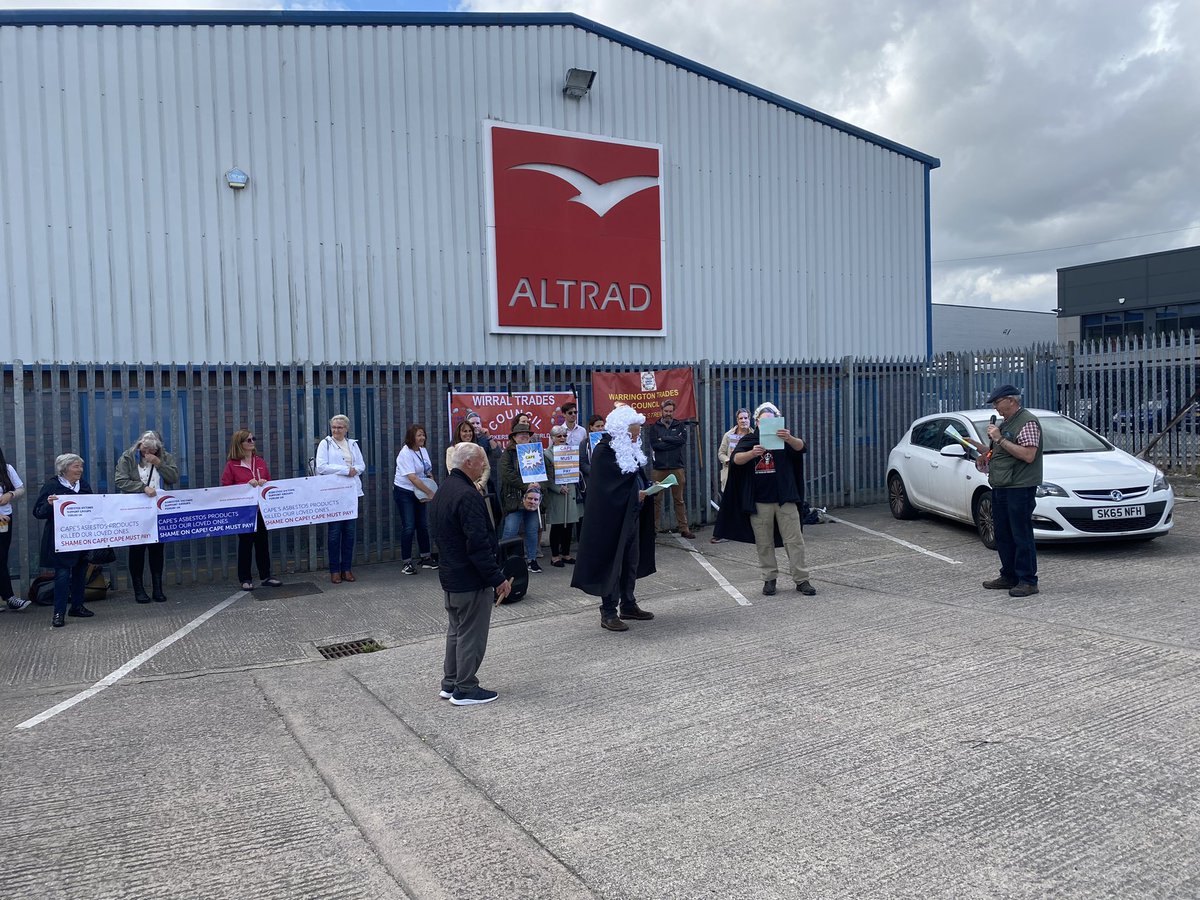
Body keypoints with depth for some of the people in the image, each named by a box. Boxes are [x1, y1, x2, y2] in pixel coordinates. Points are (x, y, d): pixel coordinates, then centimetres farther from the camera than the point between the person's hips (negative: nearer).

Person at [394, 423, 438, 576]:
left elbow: (428, 472, 13)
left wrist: (431, 490, -5)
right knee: (408, 527, -8)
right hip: (404, 493, -7)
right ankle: (407, 563, 0)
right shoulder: (405, 453, -19)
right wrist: (430, 492, -24)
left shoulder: (423, 450, 5)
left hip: (419, 493, 7)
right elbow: (412, 478, -25)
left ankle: (426, 558, 21)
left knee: (423, 525, 10)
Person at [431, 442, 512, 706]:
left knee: (456, 630, 20)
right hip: (471, 580, -10)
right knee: (471, 635, 3)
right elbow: (478, 545, -26)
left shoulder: (443, 491, 9)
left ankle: (449, 684, 29)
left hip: (449, 576, 10)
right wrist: (498, 578, -20)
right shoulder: (468, 496, -24)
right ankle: (465, 689, 12)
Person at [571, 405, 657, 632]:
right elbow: (607, 488, -20)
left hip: (632, 517, 9)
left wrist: (649, 486, 1)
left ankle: (628, 605, 28)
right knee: (612, 564, -2)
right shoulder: (604, 451, -16)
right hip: (612, 518, -9)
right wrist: (635, 494, -22)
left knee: (631, 561, 16)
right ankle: (608, 613, 6)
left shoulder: (630, 450, 11)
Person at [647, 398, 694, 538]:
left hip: (677, 468, 1)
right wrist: (673, 442, -6)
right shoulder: (654, 427, 8)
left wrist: (664, 439, -5)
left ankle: (684, 529, 9)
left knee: (679, 500, 5)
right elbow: (654, 445, -7)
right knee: (655, 499, -2)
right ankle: (654, 528, 4)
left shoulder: (680, 426, 11)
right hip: (659, 468, 0)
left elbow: (682, 440, -8)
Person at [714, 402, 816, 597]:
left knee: (794, 540, 0)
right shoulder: (749, 440, 5)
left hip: (785, 500, 0)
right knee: (764, 544, 6)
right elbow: (736, 459, -12)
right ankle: (769, 579, 17)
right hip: (759, 502, 0)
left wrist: (789, 439, -38)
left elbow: (801, 447, -15)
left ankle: (801, 580, 7)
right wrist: (752, 453, -34)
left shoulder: (785, 438, 5)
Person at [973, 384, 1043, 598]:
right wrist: (986, 452, 11)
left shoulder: (1027, 422, -10)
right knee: (1003, 536, 13)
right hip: (999, 488, 10)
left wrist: (1000, 439, -18)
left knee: (1021, 536, -6)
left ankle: (1027, 581, -1)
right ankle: (1009, 576, 21)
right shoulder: (1005, 423, 20)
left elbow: (1028, 455, -20)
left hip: (1020, 488, -9)